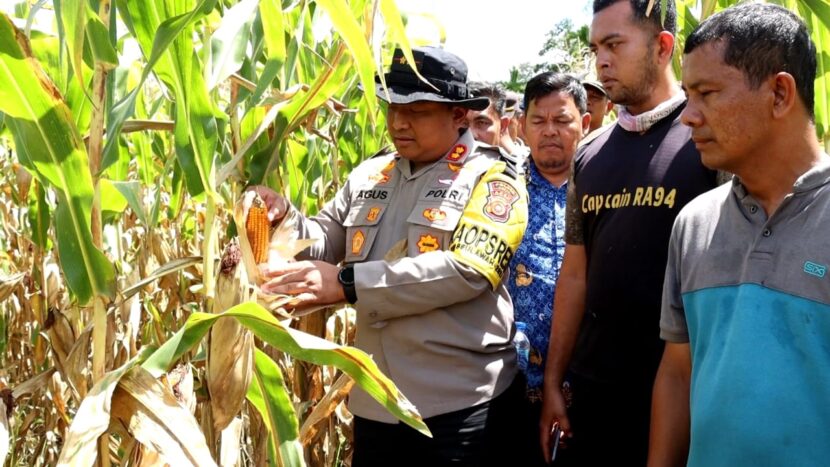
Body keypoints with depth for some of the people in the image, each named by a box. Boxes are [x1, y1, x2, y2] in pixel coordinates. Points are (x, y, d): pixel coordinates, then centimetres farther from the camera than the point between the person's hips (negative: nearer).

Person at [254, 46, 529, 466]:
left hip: (461, 405, -5)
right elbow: (326, 242, 14)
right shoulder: (369, 176, 11)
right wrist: (283, 219, -9)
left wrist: (348, 282, -25)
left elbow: (466, 271, -20)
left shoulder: (490, 180, -7)